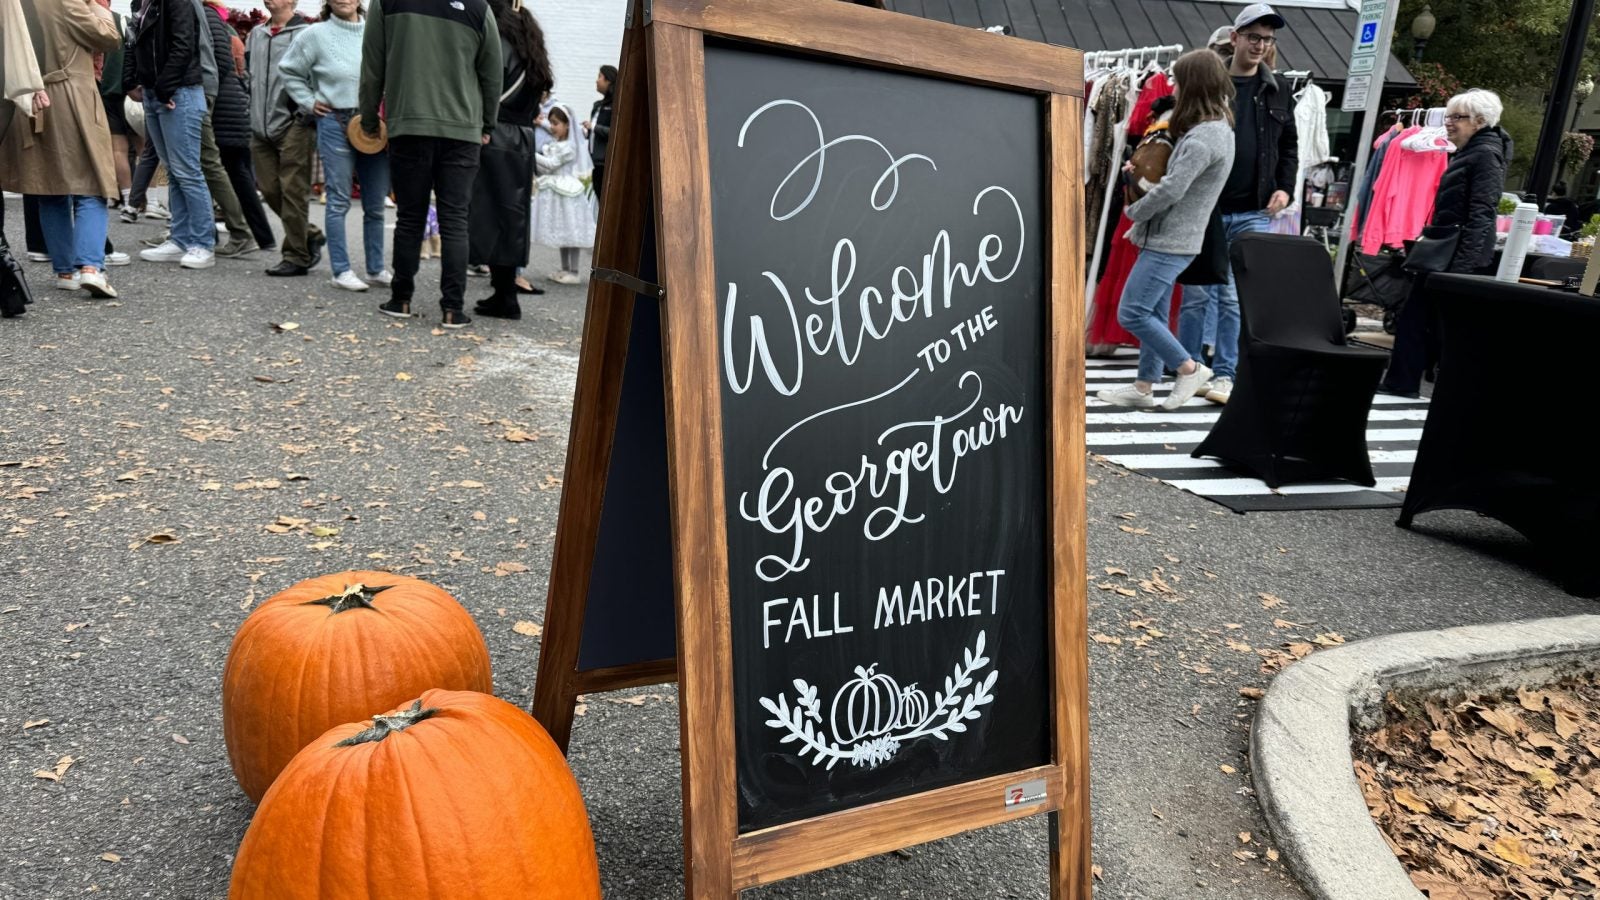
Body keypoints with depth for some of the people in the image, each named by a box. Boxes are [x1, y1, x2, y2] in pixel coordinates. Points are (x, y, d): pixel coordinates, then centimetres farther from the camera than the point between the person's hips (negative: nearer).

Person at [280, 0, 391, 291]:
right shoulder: (316, 34, 1)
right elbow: (290, 72, 11)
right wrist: (309, 101, 3)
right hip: (336, 124, -2)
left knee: (375, 204, 8)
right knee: (339, 201, 1)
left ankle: (376, 269, 19)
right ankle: (341, 270, 6)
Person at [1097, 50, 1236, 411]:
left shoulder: (1203, 137, -19)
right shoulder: (1218, 127, 14)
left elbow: (1172, 190, -23)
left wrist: (1133, 211, -7)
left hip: (1169, 242, -10)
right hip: (1174, 241, 10)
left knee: (1131, 313, -8)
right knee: (1153, 314, 12)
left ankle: (1189, 368, 2)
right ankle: (1144, 387, 18)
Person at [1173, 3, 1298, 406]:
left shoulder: (1278, 91, 11)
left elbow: (1289, 144, 17)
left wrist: (1284, 187, 3)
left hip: (1253, 213, 2)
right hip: (1204, 208, -2)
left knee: (1235, 297, 2)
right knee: (1197, 293, 1)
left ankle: (1225, 373, 9)